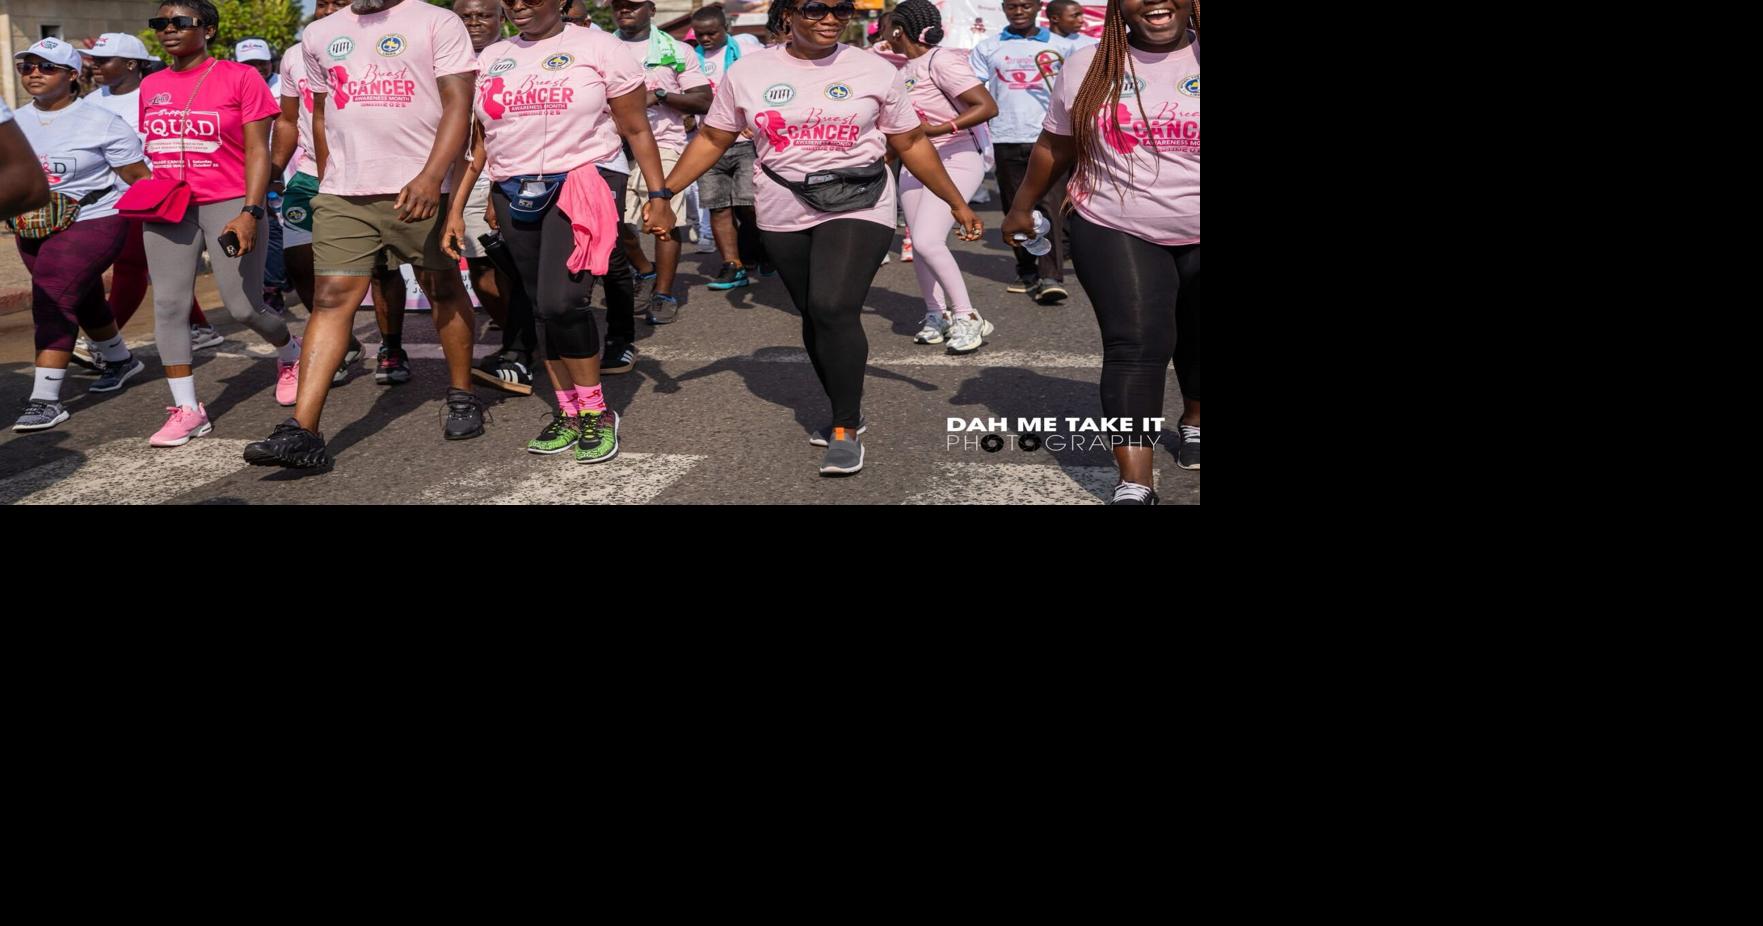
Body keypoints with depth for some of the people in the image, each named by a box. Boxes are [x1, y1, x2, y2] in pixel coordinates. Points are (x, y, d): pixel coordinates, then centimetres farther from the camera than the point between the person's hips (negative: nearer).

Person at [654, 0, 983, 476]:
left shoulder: (875, 70, -2)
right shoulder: (748, 73, 1)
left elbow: (912, 144, 5)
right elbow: (712, 140, 8)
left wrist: (957, 203, 6)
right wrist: (664, 192, 0)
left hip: (858, 208, -3)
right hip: (783, 216, 3)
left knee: (835, 309, -20)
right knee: (815, 318, 11)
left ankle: (846, 431, -7)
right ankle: (847, 413, 31)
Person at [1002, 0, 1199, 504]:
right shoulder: (1088, 67, 0)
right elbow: (1055, 147, 10)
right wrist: (1022, 206, 17)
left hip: (1194, 238, 2)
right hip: (1116, 233, -1)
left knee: (1194, 341, 20)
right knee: (1136, 344, -16)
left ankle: (1192, 422, 49)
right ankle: (1134, 486, -17)